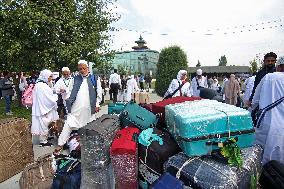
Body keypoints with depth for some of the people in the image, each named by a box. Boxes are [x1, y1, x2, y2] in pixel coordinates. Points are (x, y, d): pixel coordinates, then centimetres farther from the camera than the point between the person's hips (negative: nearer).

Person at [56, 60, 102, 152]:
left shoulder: (95, 79, 2)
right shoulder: (75, 79, 9)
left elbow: (99, 92, 3)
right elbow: (71, 91, 10)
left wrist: (97, 104, -2)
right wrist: (68, 99, -6)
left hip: (88, 109, -1)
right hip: (75, 108, 2)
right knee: (68, 125, 1)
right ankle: (61, 144, 10)